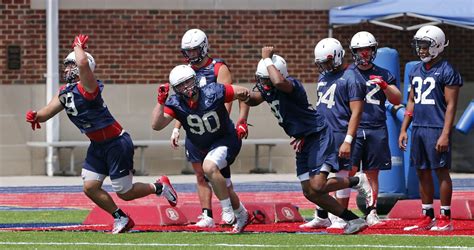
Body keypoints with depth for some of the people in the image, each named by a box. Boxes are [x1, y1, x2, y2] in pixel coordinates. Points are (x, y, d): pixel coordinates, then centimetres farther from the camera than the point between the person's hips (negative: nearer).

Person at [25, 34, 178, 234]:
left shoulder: (86, 88, -23)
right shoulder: (65, 92, 5)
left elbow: (83, 63, -43)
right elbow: (47, 112, 7)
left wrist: (78, 46, -23)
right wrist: (35, 116, -16)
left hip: (116, 144, -9)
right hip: (98, 146, 9)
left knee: (125, 193, 1)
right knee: (90, 188, 3)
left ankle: (159, 187, 27)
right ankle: (121, 219, 20)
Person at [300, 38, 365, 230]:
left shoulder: (350, 79, -8)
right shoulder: (323, 78, 16)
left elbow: (356, 112, -12)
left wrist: (348, 140, -18)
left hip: (340, 134, -8)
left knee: (342, 176, -1)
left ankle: (340, 218, 5)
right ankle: (321, 217, 17)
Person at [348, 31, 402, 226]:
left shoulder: (383, 75, 13)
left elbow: (397, 100, 7)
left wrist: (384, 86, -9)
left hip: (376, 129, 2)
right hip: (353, 128, -2)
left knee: (372, 174, 7)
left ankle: (372, 212, 14)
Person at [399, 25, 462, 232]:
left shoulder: (447, 72, -8)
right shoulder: (416, 71, 14)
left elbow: (451, 105, -11)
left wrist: (445, 134, -17)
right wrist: (403, 129, 14)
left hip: (437, 129, -7)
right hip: (418, 128, 7)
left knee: (441, 171, -3)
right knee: (422, 172, 9)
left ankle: (445, 219, 0)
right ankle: (427, 217, 15)